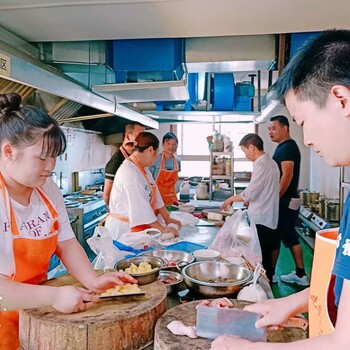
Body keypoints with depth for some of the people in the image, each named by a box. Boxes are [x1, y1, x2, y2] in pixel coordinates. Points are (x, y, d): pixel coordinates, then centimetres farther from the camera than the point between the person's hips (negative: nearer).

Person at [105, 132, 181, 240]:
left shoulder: (142, 168, 10)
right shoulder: (129, 172, -21)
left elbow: (154, 196, 12)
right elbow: (140, 207, -23)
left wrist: (167, 219, 10)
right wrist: (162, 229, -19)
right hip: (124, 229, -9)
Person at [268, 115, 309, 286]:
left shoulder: (288, 147, -14)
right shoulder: (284, 147, 16)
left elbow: (287, 176, -22)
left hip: (285, 201, -10)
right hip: (287, 200, 10)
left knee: (273, 237, -1)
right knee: (290, 236, 13)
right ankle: (300, 274, 20)